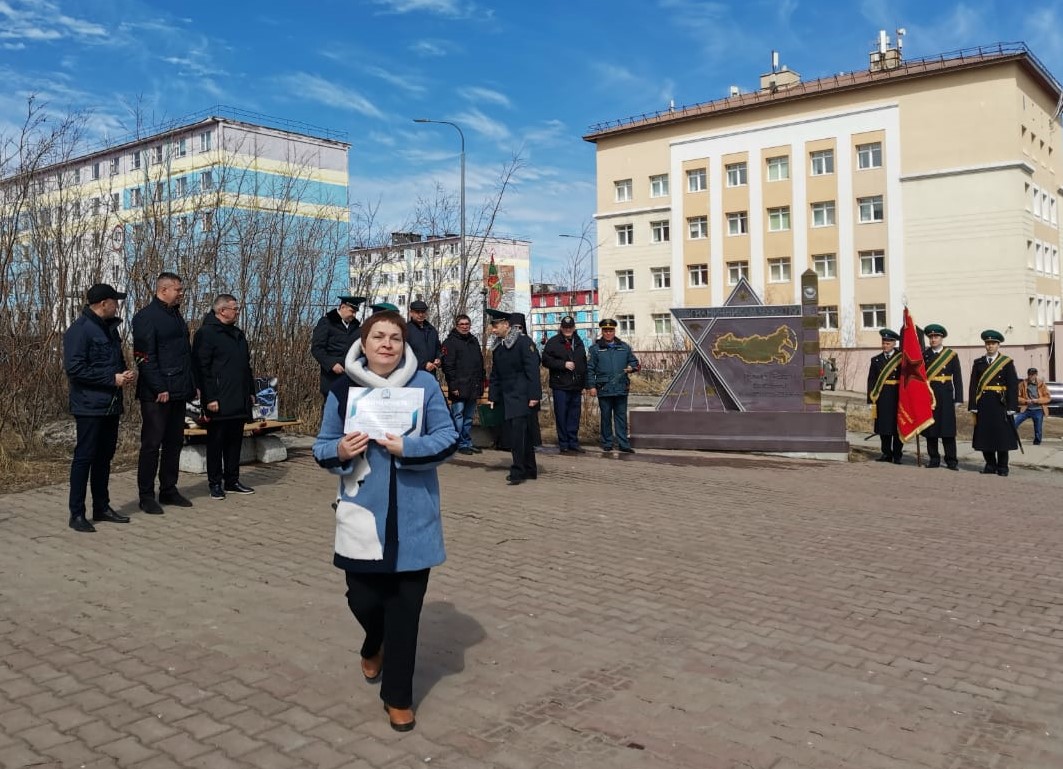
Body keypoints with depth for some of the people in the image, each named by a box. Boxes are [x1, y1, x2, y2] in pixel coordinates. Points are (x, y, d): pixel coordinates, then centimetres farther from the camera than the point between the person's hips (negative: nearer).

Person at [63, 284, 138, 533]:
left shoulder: (110, 328, 15)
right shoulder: (79, 330, -12)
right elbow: (74, 368, -19)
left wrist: (126, 373, 3)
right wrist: (113, 379, -19)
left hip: (111, 405, 8)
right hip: (90, 406, -8)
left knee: (104, 457, 13)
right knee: (84, 457, -4)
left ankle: (102, 507, 22)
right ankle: (77, 514, 2)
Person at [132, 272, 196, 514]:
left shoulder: (176, 316, 17)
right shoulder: (146, 317, -10)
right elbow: (145, 357, -16)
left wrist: (192, 384, 15)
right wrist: (159, 388, -20)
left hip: (179, 393, 9)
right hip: (157, 394, -9)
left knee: (175, 442, 13)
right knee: (152, 444, -2)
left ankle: (169, 490, 23)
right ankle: (146, 496, 6)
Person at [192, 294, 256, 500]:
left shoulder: (238, 334, 18)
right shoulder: (206, 334, -8)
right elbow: (202, 369, -14)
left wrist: (251, 391, 18)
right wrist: (210, 398, -18)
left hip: (239, 401, 8)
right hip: (219, 402, -8)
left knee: (235, 441, 12)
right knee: (216, 442, 2)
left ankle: (232, 481, 20)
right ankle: (215, 483, 10)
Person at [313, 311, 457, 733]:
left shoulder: (424, 385, -4)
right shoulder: (343, 388, 0)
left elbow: (447, 439, -4)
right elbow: (322, 446, 6)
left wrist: (406, 448, -20)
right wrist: (340, 452, -17)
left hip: (413, 516, -1)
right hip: (362, 513, 1)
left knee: (405, 605, 4)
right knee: (363, 598, 4)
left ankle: (398, 695, 21)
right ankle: (375, 646, 43)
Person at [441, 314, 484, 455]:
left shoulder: (474, 341, 17)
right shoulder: (450, 342, -4)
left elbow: (480, 364, 21)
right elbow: (448, 366, -11)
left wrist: (480, 383, 15)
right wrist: (453, 386, -16)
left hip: (473, 388, 6)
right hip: (459, 387, -6)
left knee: (469, 417, 11)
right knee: (458, 415, -3)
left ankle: (468, 443, 18)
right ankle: (461, 444, 3)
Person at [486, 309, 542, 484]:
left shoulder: (523, 342, -9)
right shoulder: (497, 347, 14)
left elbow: (532, 370, -14)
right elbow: (495, 375, 20)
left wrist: (534, 396, -18)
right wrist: (492, 396, 12)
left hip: (523, 396, -8)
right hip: (507, 397, 8)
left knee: (519, 432, -14)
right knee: (512, 434, 8)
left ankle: (518, 471, -11)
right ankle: (529, 470, 18)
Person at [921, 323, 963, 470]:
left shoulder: (951, 355, 3)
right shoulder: (924, 355, 7)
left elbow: (957, 378, 1)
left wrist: (958, 398, -4)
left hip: (945, 396, -2)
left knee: (948, 429, -1)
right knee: (930, 429, 4)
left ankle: (951, 460, 6)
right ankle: (934, 459, 13)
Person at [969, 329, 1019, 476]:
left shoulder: (1007, 362, 2)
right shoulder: (978, 363, 8)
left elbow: (1013, 386, -2)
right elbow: (973, 385, 4)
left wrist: (1011, 407, -9)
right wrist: (973, 405, -3)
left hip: (1000, 404, -2)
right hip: (983, 404, 2)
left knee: (1002, 435, 2)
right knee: (985, 435, 4)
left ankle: (1002, 466, 11)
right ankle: (990, 465, 15)